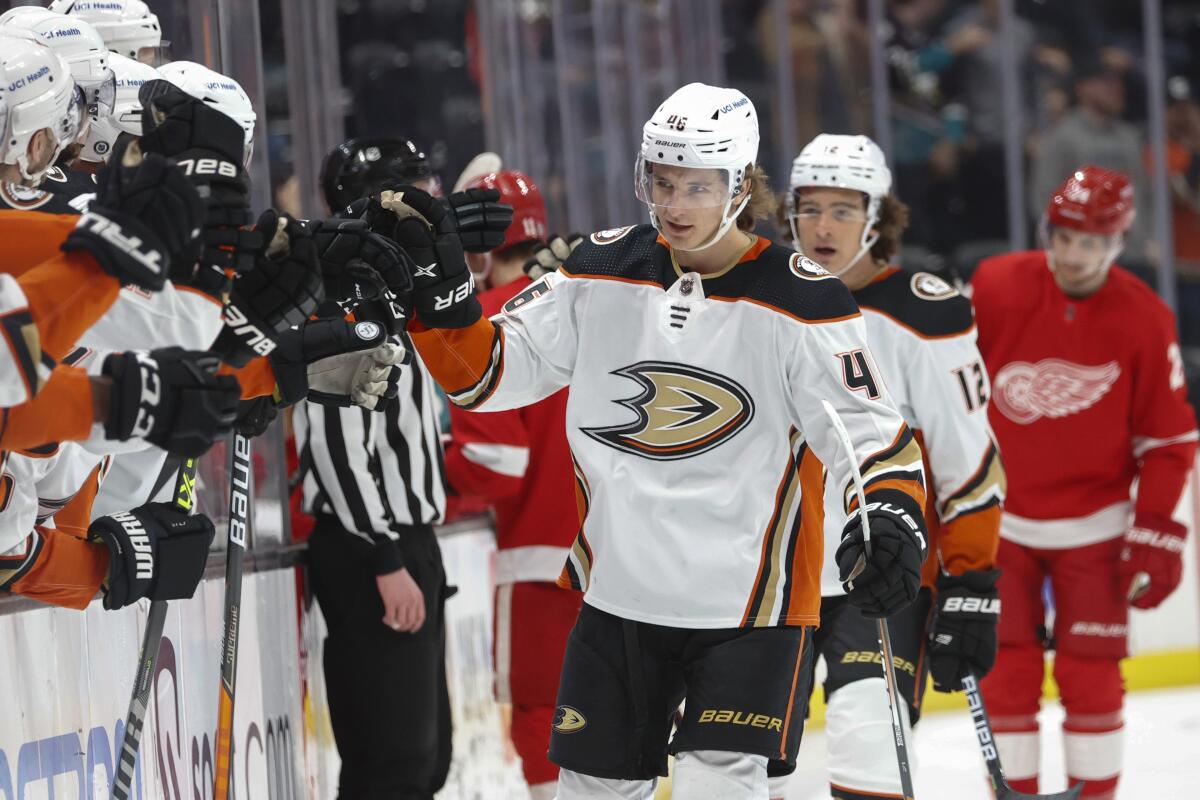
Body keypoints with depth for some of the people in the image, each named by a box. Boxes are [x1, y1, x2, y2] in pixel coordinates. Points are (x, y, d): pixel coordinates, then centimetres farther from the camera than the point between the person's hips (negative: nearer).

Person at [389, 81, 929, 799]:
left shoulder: (798, 302, -11)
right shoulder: (604, 273, 1)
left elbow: (868, 430, -12)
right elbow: (489, 373, 5)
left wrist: (889, 521, -31)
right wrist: (441, 289, -11)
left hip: (751, 601, -4)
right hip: (620, 593, 5)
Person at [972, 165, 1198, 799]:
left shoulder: (1144, 320, -9)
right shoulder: (994, 289, -11)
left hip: (1093, 525, 0)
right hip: (998, 517, 0)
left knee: (1091, 674, 0)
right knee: (1006, 673, 0)